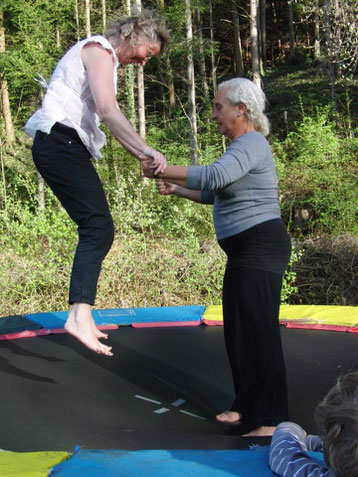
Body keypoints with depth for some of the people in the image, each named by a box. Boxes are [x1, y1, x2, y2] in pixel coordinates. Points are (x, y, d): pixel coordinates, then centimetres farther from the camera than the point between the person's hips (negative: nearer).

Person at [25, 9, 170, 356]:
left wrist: (143, 158, 18)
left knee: (96, 229, 8)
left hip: (65, 146, 10)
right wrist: (147, 150, -24)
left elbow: (111, 120, 26)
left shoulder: (107, 60, 26)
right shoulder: (99, 49, -6)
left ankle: (81, 314, 10)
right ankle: (79, 315, -29)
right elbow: (108, 110, -20)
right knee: (98, 227, -20)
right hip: (60, 141, -10)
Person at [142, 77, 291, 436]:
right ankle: (249, 407, 25)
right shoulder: (242, 145, 18)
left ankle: (267, 422, -6)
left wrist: (162, 169, -23)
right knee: (239, 330, 14)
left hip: (261, 248, -11)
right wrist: (175, 189, 18)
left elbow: (214, 177, -31)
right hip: (244, 252, 11)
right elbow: (217, 194, 27)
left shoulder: (251, 144, -15)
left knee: (257, 330, -11)